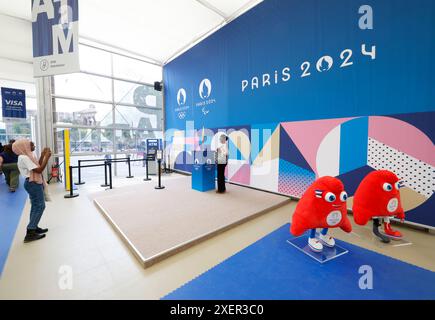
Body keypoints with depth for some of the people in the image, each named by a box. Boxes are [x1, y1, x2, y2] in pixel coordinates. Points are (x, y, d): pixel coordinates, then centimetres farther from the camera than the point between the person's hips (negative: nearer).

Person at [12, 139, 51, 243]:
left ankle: (34, 228, 26)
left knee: (35, 206, 17)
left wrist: (43, 155, 8)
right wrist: (47, 157, -22)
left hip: (34, 183, 11)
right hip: (33, 184, -11)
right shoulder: (24, 158, -20)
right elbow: (39, 170, -25)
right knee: (40, 206, -8)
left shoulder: (27, 156, 10)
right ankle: (30, 233, -5)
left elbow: (37, 166, 15)